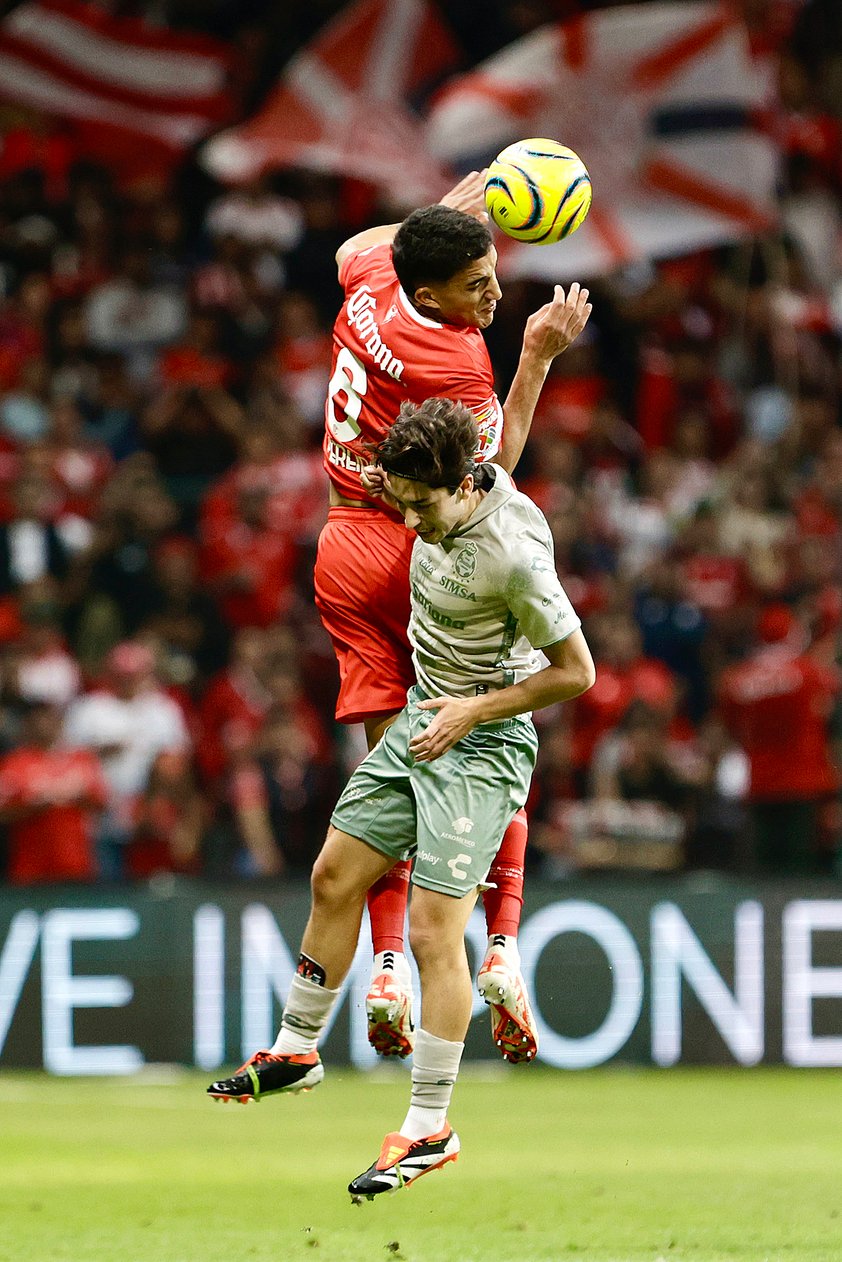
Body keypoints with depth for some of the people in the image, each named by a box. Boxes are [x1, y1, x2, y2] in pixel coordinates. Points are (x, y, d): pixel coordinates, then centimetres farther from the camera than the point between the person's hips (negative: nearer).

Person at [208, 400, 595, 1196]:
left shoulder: (514, 554, -28)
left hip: (482, 743, -8)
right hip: (421, 717, 8)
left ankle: (430, 1128, -4)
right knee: (335, 878, 12)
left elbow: (575, 671, -18)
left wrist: (473, 711, -17)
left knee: (434, 931, -12)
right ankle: (296, 1050, 29)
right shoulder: (444, 495, -7)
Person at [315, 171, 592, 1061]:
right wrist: (538, 358, -10)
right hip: (424, 553, -7)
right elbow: (492, 472, -9)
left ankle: (387, 963, -6)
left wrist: (444, 216, 34)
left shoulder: (370, 290, 0)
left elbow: (355, 248, 27)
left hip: (346, 552, 7)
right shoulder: (451, 363, -22)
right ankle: (503, 947, -6)